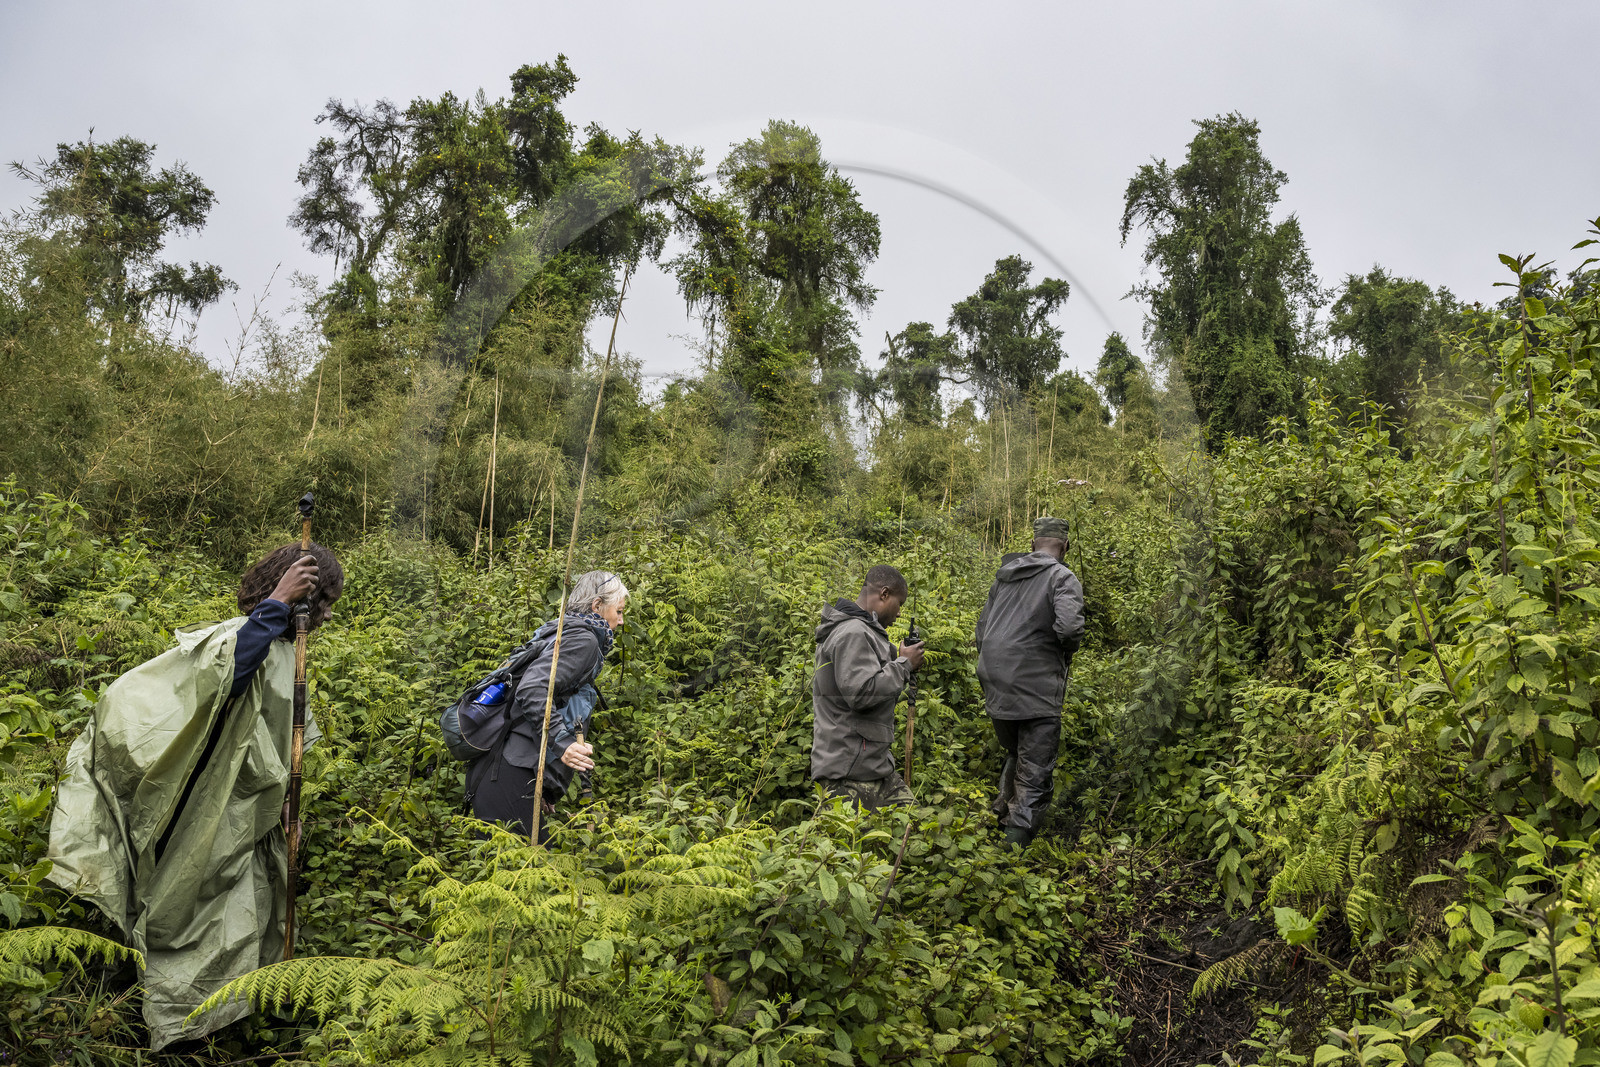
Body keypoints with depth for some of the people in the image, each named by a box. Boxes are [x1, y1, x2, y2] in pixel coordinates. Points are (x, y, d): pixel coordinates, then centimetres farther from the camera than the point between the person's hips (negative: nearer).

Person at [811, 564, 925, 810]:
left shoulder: (863, 631, 18)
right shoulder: (852, 633, -17)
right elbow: (862, 693, -25)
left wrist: (901, 661, 11)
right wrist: (903, 664, -14)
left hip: (874, 763, 11)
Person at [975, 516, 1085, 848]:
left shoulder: (1004, 575, 15)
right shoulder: (1063, 577, -5)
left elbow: (982, 627, 20)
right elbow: (1069, 627, -22)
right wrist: (1068, 650, 0)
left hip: (995, 691, 6)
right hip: (1036, 690, -6)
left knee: (1015, 757, 27)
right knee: (1034, 776, 0)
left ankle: (1003, 817, 33)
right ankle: (1017, 841, -5)